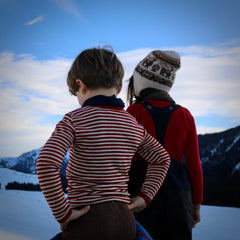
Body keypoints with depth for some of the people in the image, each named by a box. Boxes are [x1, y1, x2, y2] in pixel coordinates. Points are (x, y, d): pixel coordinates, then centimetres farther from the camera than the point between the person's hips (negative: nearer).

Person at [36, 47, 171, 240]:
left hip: (86, 221, -5)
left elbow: (46, 163, -23)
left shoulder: (74, 120, -9)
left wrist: (63, 213, -15)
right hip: (124, 220, 5)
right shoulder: (133, 125, 8)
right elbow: (162, 159, 22)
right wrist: (144, 197, 17)